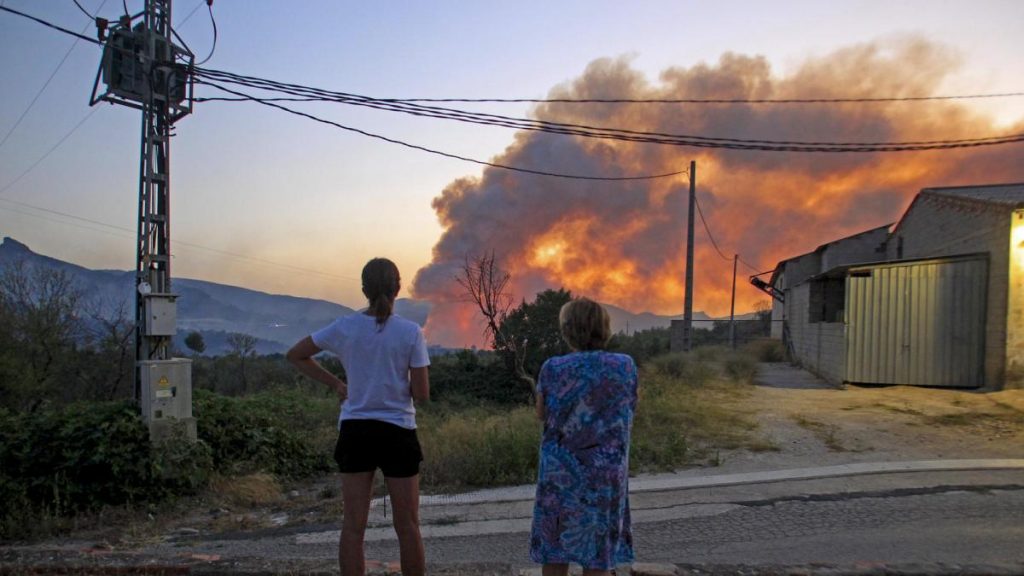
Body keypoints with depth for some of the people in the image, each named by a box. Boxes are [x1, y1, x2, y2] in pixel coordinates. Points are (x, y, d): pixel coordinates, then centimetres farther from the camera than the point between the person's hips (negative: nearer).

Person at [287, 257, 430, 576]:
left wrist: (336, 384, 8)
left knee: (353, 526, 10)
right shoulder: (410, 332, -10)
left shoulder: (345, 327, -3)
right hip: (397, 432, -2)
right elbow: (422, 394, -10)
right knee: (407, 526, 11)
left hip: (355, 431, 2)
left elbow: (296, 355, 8)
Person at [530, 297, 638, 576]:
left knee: (555, 551, 12)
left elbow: (541, 414, 4)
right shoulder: (625, 366, -5)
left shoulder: (553, 368, -9)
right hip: (606, 474, 1)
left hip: (560, 472, -1)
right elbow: (629, 410, 8)